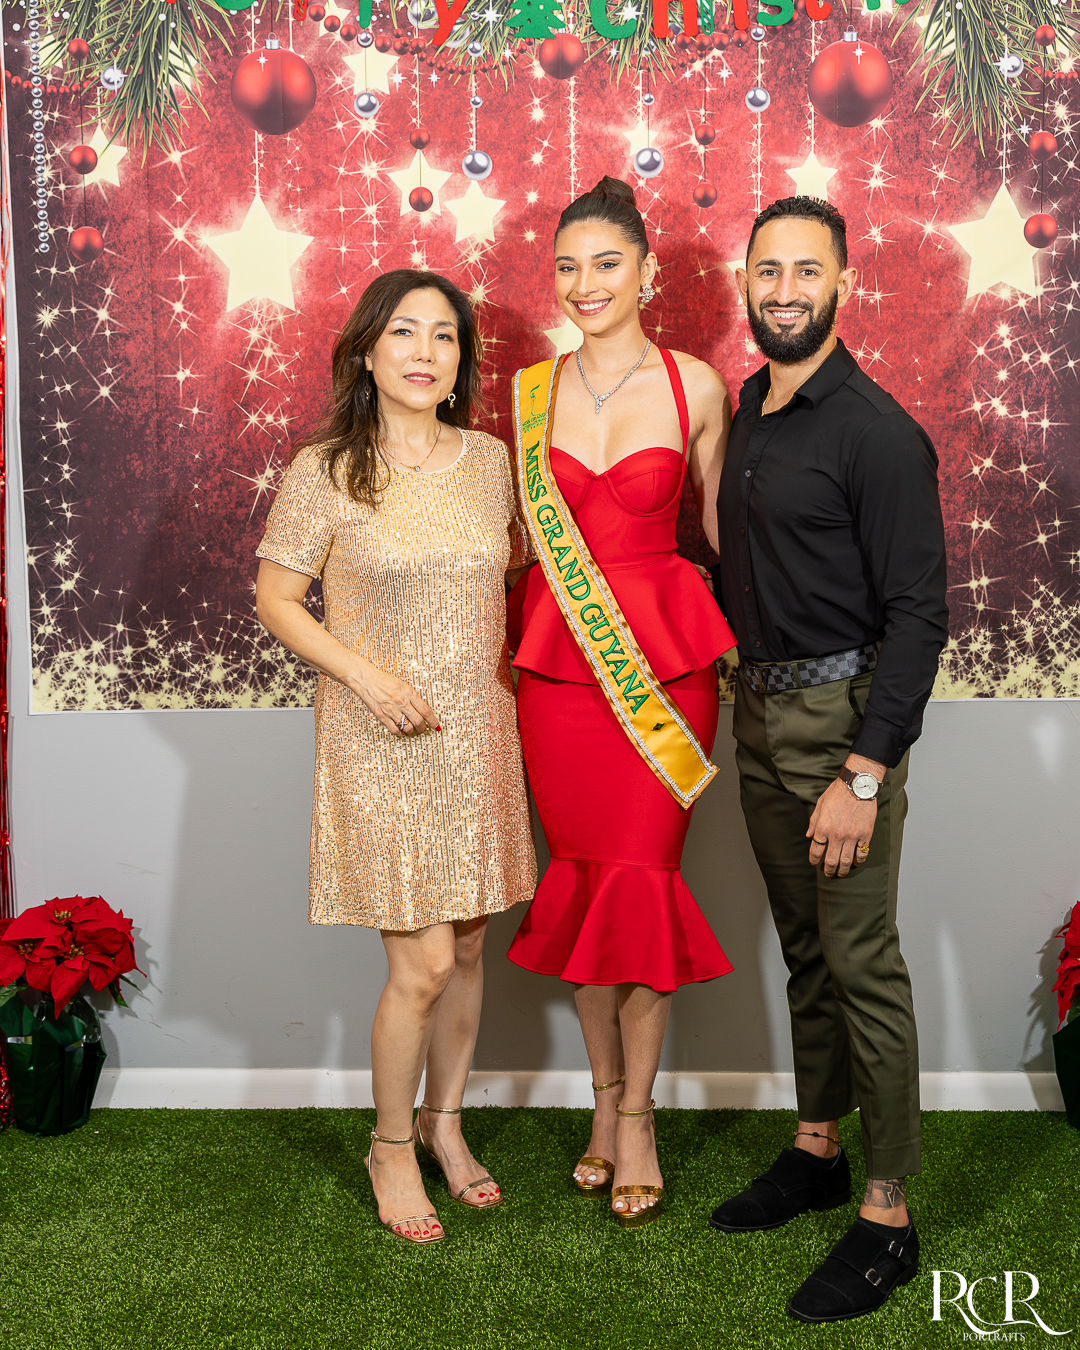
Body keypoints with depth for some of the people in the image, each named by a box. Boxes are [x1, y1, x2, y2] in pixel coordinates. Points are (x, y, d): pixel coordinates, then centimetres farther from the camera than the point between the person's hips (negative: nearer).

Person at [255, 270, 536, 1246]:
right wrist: (365, 671, -15)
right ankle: (392, 1145, 21)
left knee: (468, 949, 12)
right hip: (383, 744, -4)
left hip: (479, 733, 5)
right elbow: (276, 598, -3)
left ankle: (446, 1123, 34)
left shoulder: (489, 460, 5)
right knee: (422, 965, -4)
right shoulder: (325, 471, -8)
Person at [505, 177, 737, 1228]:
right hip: (556, 658, 3)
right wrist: (508, 640, 9)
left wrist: (744, 651, 5)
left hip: (664, 653, -2)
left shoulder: (696, 385, 0)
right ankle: (607, 1095, 25)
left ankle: (635, 1115, 15)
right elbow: (522, 529, 13)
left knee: (642, 877, -1)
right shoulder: (531, 390, 7)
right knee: (581, 874, 8)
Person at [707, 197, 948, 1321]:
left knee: (863, 963, -3)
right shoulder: (746, 411, 10)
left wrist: (863, 775, -21)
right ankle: (818, 1150, 32)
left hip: (843, 717, -7)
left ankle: (887, 1216, 9)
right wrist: (742, 692, 12)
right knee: (803, 945, 17)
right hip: (758, 713, 8)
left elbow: (918, 614, -17)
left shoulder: (876, 431, -14)